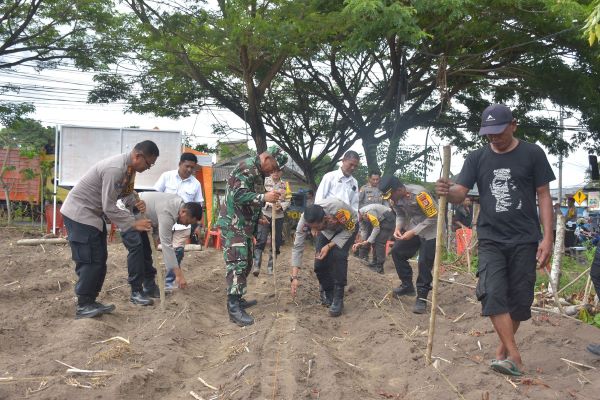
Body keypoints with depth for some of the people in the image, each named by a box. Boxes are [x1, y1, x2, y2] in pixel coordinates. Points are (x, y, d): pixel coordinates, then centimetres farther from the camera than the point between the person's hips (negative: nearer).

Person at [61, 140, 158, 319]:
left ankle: (90, 301, 18)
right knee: (90, 260, -8)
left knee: (100, 259, 11)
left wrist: (136, 202, -7)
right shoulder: (115, 169, -29)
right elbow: (109, 208, -27)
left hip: (92, 213, 10)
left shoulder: (129, 166, 0)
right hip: (79, 213, -10)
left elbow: (126, 192, 14)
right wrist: (134, 224, -22)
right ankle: (83, 306, 1)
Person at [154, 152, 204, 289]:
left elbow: (198, 206, 8)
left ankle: (169, 281, 10)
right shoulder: (166, 176, -4)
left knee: (177, 252, -2)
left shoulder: (196, 184, 2)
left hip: (183, 224, 1)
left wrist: (197, 225, 6)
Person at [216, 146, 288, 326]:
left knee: (245, 263, 14)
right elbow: (238, 195, -26)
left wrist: (257, 218, 23)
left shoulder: (258, 172, 16)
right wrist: (264, 197, -29)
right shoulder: (247, 167, -16)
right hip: (232, 224, -10)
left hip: (244, 224, 10)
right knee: (237, 263, -14)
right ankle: (234, 308, -14)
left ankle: (238, 299, 24)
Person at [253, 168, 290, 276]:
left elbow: (287, 201, 5)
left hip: (278, 217, 4)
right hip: (264, 215, -3)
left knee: (276, 243, 7)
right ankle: (256, 266, -17)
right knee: (260, 241, -15)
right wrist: (270, 204, -21)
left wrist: (281, 206, -15)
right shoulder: (264, 181, 0)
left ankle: (270, 267, 19)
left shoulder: (285, 184, 8)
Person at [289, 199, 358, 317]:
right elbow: (297, 247, -26)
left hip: (348, 227, -3)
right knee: (320, 261, -12)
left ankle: (338, 299, -14)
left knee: (338, 256, -26)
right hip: (327, 230, 3)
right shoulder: (305, 220, -32)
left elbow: (349, 229, -24)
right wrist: (294, 277, -31)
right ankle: (327, 294, 14)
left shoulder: (339, 209, -44)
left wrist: (329, 246, -35)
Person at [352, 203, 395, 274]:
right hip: (381, 220, 9)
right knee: (374, 241, 7)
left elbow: (376, 228, -25)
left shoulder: (368, 212, -31)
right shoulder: (360, 216, -4)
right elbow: (364, 230, 0)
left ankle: (379, 267, -14)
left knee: (379, 242, -14)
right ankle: (375, 263, 15)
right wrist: (361, 243, -11)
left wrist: (368, 241, -22)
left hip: (388, 219, -9)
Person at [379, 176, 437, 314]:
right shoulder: (396, 197, -8)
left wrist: (413, 232, -26)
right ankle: (407, 285, 18)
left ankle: (422, 298, 3)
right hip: (412, 229, 7)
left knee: (424, 263, -9)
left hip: (430, 231, -7)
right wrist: (398, 228, -12)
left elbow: (433, 217, -25)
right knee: (397, 252, 3)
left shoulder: (419, 194, -30)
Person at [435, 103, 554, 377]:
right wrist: (447, 191, -27)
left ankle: (503, 348, 22)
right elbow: (460, 194, -2)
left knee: (519, 298, 3)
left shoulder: (532, 154, -1)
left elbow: (543, 195, 1)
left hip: (525, 240, -1)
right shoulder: (477, 158, 4)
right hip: (491, 239, 1)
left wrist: (547, 237, -5)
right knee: (493, 293, -15)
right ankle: (514, 356, -10)